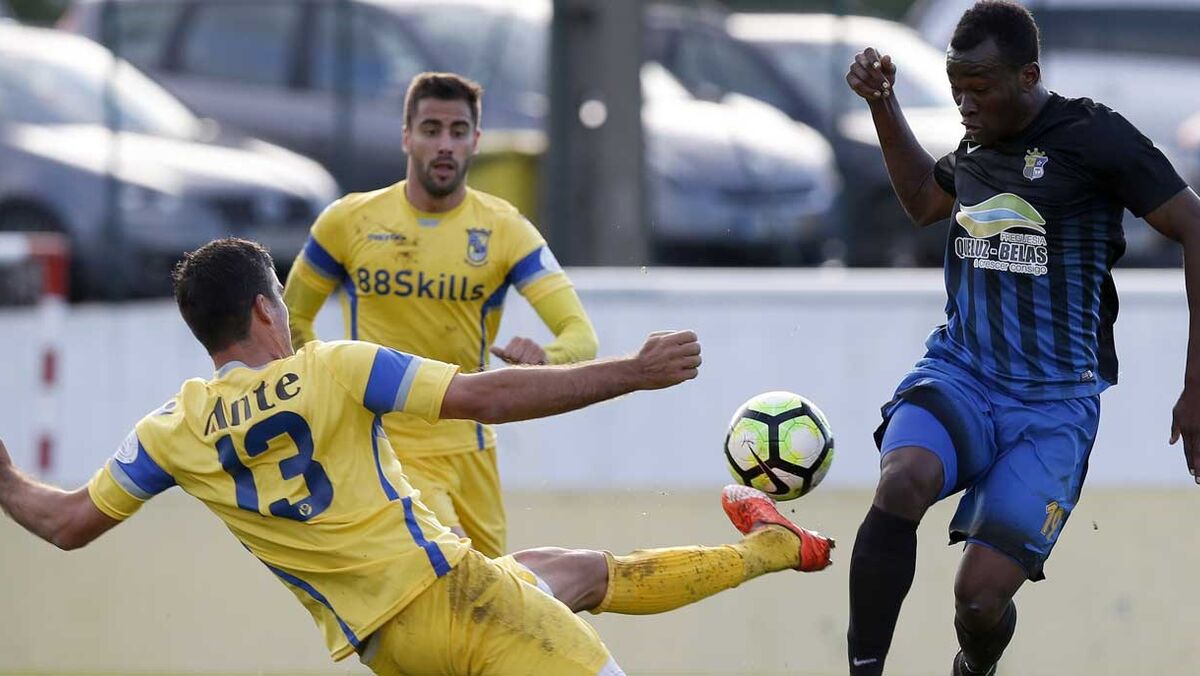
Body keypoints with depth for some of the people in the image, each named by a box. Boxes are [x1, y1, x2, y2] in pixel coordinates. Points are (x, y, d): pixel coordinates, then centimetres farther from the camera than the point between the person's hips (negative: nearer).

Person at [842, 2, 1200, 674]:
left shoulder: (1093, 136, -9)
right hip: (959, 373, 4)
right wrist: (883, 104, 21)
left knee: (981, 596, -12)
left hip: (1052, 404, -4)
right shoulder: (977, 143, 11)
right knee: (901, 485, -32)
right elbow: (924, 201, 34)